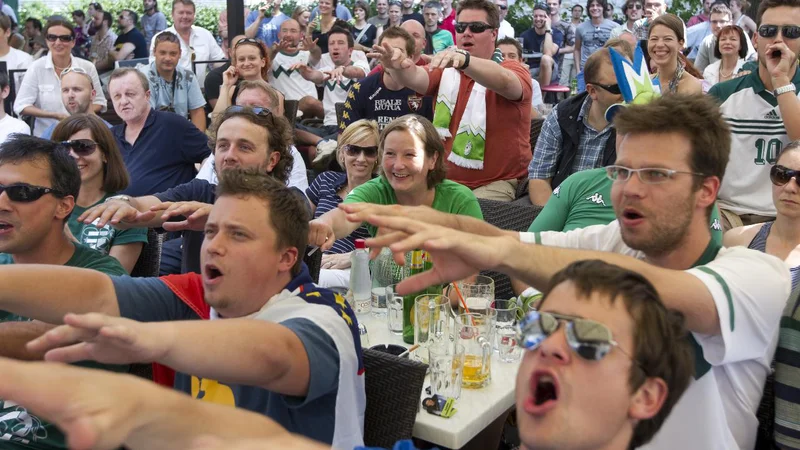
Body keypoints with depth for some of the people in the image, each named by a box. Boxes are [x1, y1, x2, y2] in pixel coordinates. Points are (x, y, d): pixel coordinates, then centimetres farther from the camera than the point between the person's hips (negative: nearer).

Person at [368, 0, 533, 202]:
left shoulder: (514, 71, -5)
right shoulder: (445, 70, 8)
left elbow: (504, 82, -29)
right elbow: (414, 77, -12)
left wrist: (464, 59, -47)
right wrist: (397, 67, -35)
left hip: (495, 184, -4)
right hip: (444, 177, 4)